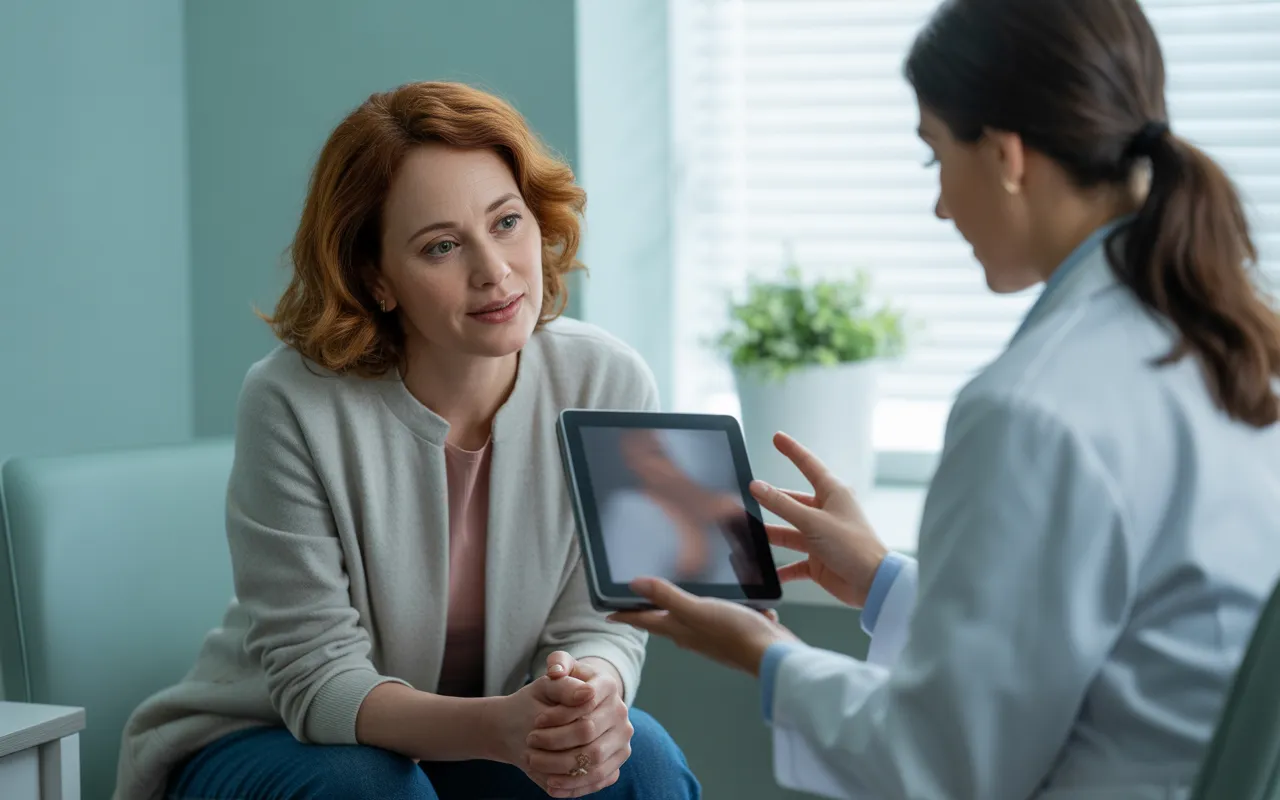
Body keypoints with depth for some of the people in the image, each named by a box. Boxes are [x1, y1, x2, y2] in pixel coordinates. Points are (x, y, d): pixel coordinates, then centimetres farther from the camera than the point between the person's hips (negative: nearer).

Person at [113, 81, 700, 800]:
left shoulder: (610, 387, -13)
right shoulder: (295, 403, -24)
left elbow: (599, 626, -9)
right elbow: (318, 678, -23)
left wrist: (589, 693, -35)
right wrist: (497, 727, -41)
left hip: (477, 739, 3)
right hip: (264, 740, -3)